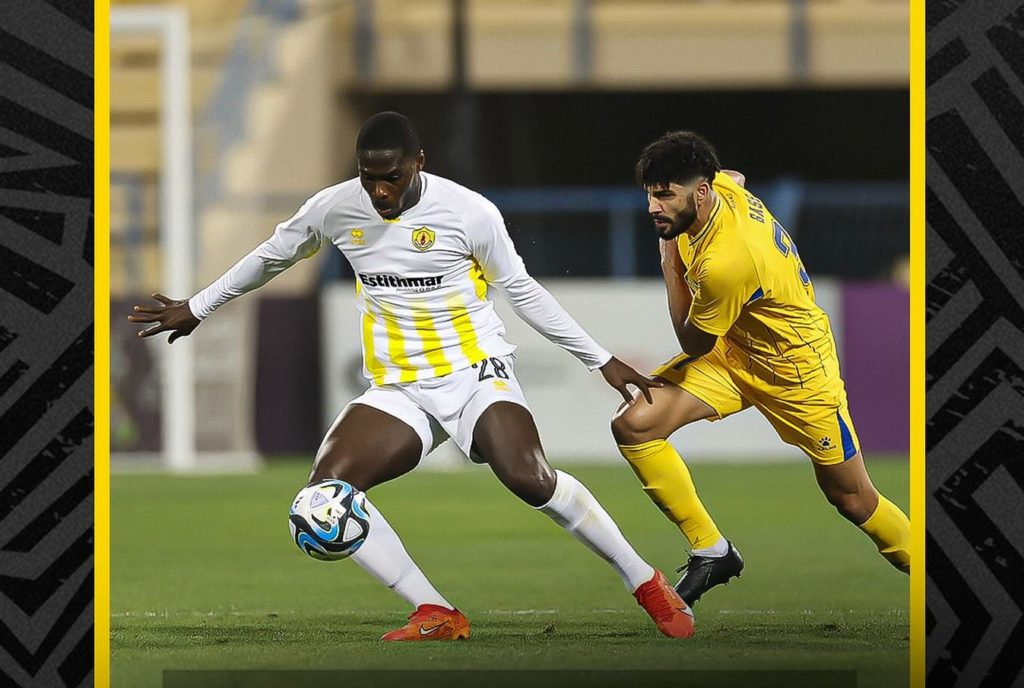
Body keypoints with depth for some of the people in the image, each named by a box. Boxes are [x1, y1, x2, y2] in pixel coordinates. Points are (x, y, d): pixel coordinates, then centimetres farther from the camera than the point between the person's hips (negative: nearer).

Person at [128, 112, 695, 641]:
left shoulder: (469, 213, -11)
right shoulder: (336, 209, -2)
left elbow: (521, 290, 1)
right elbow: (272, 256, 18)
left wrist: (602, 361, 3)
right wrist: (198, 308, 28)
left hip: (477, 373, -4)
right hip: (398, 393, 4)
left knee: (530, 479, -30)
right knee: (326, 484, -21)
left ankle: (645, 584, -11)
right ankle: (436, 614, -17)